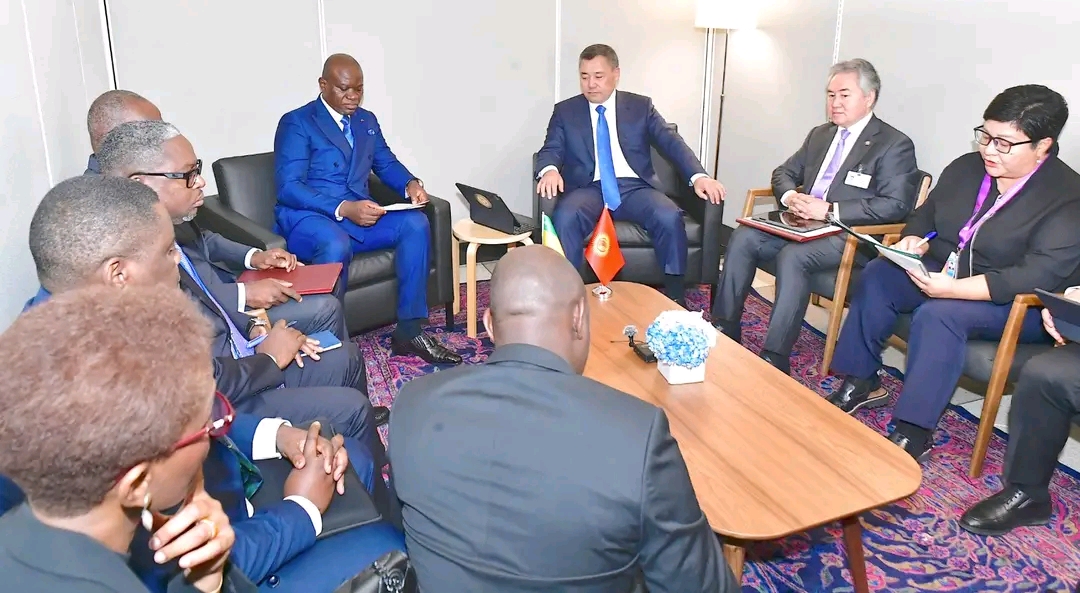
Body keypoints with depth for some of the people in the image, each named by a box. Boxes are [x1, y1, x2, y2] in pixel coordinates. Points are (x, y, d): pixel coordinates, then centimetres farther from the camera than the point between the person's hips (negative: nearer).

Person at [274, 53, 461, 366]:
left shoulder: (367, 120, 16)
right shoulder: (296, 123, -5)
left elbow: (386, 164, 20)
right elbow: (288, 188, -15)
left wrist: (411, 183, -6)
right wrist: (344, 208, -29)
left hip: (359, 214, 6)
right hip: (307, 218, -6)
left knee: (415, 223, -18)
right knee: (336, 245, -39)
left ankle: (409, 331, -15)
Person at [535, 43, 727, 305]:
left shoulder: (641, 106, 12)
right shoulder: (565, 111, 12)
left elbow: (671, 142, 3)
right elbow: (551, 150, 2)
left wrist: (699, 176, -15)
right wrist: (549, 170, -26)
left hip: (634, 188, 1)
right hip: (589, 190, -1)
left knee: (670, 217, -29)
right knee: (565, 217, -34)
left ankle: (676, 296, -14)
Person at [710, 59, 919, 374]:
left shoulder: (895, 145, -3)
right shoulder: (819, 134, 19)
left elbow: (896, 205, -13)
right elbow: (783, 173, 22)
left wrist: (830, 210, -20)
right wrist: (790, 196, -4)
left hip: (849, 236, -7)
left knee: (792, 255, -34)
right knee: (743, 238, -17)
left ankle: (774, 359, -30)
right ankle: (724, 330, -14)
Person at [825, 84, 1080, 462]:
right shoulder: (965, 168, 4)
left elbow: (1042, 274, -26)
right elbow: (927, 214, 14)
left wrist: (953, 289, -35)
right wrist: (915, 241, -11)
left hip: (1018, 305, -7)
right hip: (945, 271, 7)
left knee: (938, 315, -34)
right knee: (878, 275, -16)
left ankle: (912, 434, -29)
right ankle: (861, 383, -10)